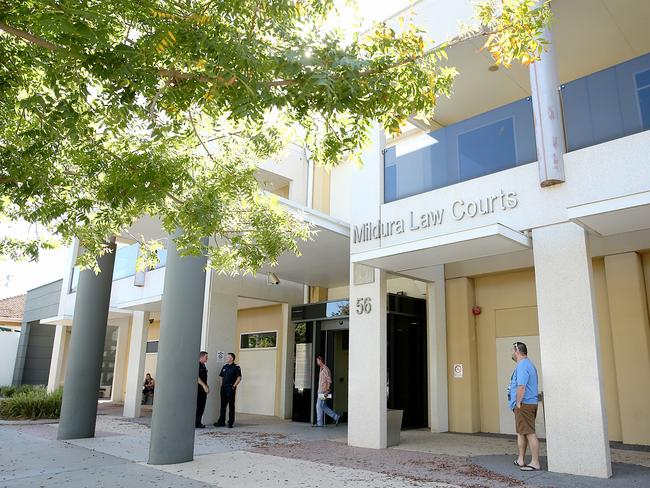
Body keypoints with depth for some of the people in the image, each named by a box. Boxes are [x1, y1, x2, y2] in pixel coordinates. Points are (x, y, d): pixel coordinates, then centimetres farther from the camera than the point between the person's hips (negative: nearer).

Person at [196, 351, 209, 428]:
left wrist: (206, 387, 16)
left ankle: (198, 423, 13)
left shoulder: (203, 366, 16)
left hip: (203, 389, 9)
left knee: (202, 407, 8)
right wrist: (204, 385, -22)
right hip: (198, 389, -9)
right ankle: (194, 423, 0)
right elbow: (196, 377, -19)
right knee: (197, 406, -6)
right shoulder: (197, 365, -11)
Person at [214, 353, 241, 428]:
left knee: (231, 405, 0)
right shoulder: (224, 367, 13)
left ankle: (231, 422, 6)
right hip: (223, 388, 6)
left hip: (231, 388, -6)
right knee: (223, 405, 9)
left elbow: (239, 378, -9)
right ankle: (221, 421, 16)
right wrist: (222, 385, 9)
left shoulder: (236, 367, -5)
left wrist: (234, 386, -13)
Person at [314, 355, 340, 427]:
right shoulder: (321, 369, 16)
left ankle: (320, 423, 3)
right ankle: (336, 416, 17)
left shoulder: (326, 369, -14)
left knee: (319, 406, -5)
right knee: (323, 407, 11)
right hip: (320, 391, 10)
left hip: (323, 392, -10)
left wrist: (327, 391, -22)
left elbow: (329, 381, -18)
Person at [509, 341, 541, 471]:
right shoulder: (528, 364, 18)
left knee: (529, 433, -6)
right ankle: (521, 460, 25)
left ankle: (535, 463, -2)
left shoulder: (522, 366, -17)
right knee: (521, 432, 17)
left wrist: (518, 403, -18)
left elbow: (521, 387, -25)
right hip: (530, 403, 11)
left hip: (524, 405, -11)